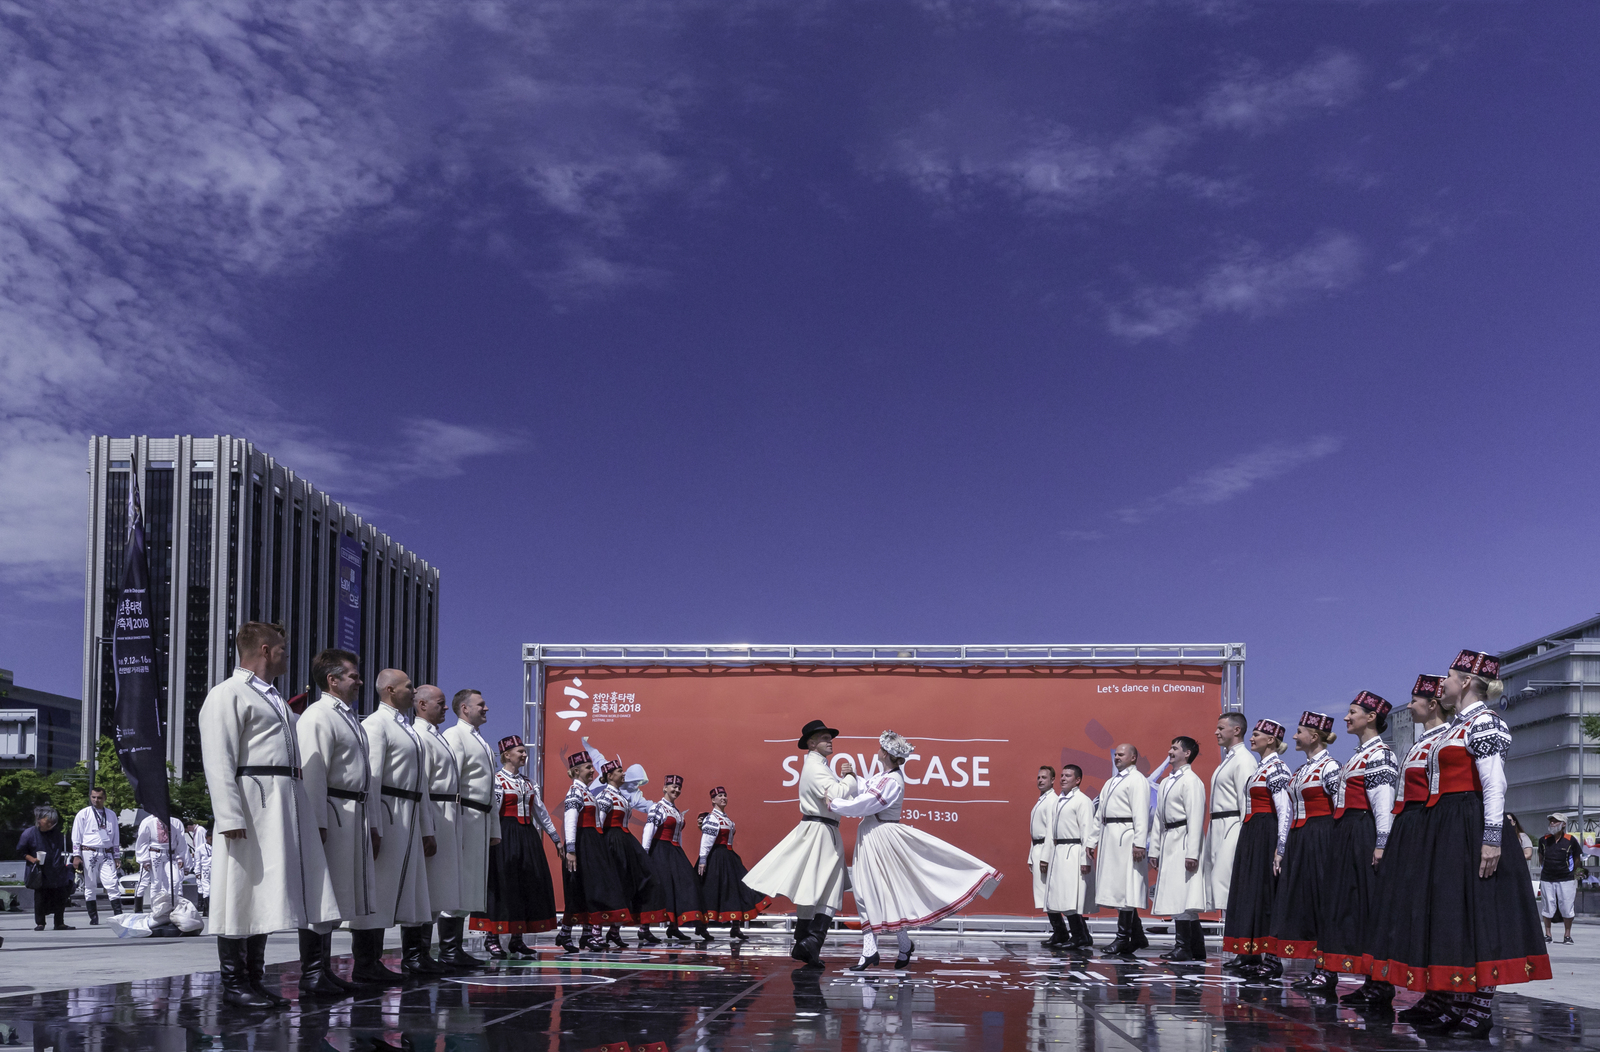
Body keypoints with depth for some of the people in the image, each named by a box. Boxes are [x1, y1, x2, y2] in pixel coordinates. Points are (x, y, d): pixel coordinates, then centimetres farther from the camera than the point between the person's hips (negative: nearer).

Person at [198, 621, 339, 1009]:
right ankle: (234, 983, 0)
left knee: (265, 894, 10)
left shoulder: (276, 701, 25)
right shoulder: (228, 695, -5)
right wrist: (231, 817, -22)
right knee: (241, 893, -5)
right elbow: (219, 761, -14)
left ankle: (255, 979, 16)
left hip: (284, 806, 9)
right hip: (252, 802, -9)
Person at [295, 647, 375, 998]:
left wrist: (370, 823, 23)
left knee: (334, 895, 13)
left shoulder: (350, 719, 22)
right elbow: (312, 773, -18)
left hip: (353, 816, 10)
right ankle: (311, 975, -6)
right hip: (331, 815, -10)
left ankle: (324, 970, 19)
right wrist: (317, 823, -23)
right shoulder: (317, 717, -10)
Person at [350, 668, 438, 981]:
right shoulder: (376, 724, -8)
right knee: (377, 887, -8)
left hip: (410, 815, 9)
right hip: (386, 812, -9)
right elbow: (371, 778, -16)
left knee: (412, 885, 14)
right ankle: (366, 964, -7)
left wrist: (427, 829, 22)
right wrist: (372, 827, -22)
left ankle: (414, 955, 24)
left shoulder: (409, 729, 21)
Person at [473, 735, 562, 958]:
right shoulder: (496, 780, -4)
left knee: (529, 883, 4)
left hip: (528, 836, 7)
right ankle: (492, 937, -2)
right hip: (505, 837, -7)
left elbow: (541, 812, 21)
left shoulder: (528, 783, 17)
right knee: (502, 883, -8)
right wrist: (492, 836, -25)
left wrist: (556, 839, 20)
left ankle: (517, 938, 10)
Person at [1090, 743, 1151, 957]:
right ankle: (1137, 936, 16)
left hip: (1126, 839, -9)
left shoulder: (1137, 780, -5)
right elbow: (1099, 815, 25)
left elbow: (1141, 813, -15)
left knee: (1124, 889, -9)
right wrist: (1092, 841, 19)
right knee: (1116, 889, 9)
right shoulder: (1110, 783, 23)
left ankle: (1123, 939, -8)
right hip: (1109, 839, 9)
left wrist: (1139, 843, -23)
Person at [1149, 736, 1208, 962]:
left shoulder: (1191, 781, -8)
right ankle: (1196, 948, 11)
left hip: (1184, 840, -9)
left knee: (1180, 895, -11)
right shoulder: (1165, 783, 18)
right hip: (1168, 841, 9)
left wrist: (1192, 852, -20)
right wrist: (1154, 849, 17)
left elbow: (1196, 818, -14)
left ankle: (1183, 947, -9)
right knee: (1176, 896, 8)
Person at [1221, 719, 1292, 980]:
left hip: (1266, 836, -10)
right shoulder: (1261, 768, 19)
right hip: (1251, 837, 10)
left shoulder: (1276, 768, -12)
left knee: (1265, 893, -8)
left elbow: (1285, 811, -19)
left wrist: (1280, 849, -23)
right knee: (1249, 892, 10)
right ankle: (1251, 956, 15)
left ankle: (1272, 960, -6)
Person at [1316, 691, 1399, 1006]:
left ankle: (1381, 983, -7)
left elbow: (1384, 803, -17)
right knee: (1350, 903, 7)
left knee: (1369, 903, -9)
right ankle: (1373, 981, 9)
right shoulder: (1359, 755, 21)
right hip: (1347, 837, 10)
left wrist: (1381, 844, -23)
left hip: (1365, 837, -10)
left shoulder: (1380, 754, -9)